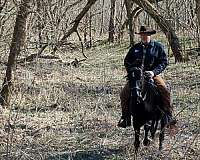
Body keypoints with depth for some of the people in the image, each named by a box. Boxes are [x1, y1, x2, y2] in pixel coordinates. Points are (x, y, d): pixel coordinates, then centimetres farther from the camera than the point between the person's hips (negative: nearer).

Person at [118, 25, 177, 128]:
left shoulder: (158, 47, 4)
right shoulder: (135, 48, 12)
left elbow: (164, 62, -2)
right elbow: (127, 61, 16)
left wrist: (154, 72, -16)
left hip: (153, 74, -2)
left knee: (165, 91, -26)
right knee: (124, 94, -12)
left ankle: (168, 115, -17)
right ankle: (125, 117, 0)